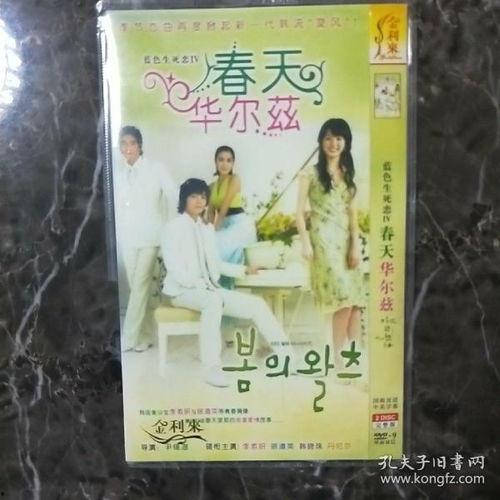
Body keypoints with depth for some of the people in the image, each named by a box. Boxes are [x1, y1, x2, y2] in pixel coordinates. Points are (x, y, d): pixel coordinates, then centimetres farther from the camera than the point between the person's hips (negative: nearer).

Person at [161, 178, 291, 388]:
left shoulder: (207, 228, 15)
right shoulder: (174, 227, -5)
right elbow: (174, 269, -15)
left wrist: (243, 270, 9)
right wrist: (200, 284, -24)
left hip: (210, 289, 7)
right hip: (183, 290, -7)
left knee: (256, 304, -6)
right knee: (214, 300, -39)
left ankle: (285, 355, -2)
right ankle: (211, 368, -39)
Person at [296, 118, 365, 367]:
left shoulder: (348, 173, 15)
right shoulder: (311, 172, 1)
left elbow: (352, 212, 12)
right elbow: (300, 210, -3)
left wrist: (355, 244, 3)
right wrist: (305, 242, -11)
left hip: (345, 239, 5)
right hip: (324, 239, -5)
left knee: (355, 298, -1)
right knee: (343, 297, -11)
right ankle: (338, 355, 0)